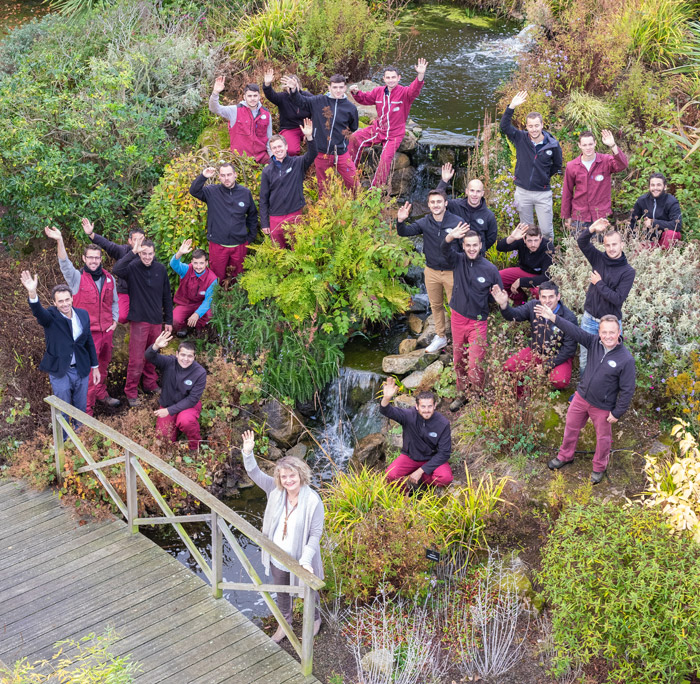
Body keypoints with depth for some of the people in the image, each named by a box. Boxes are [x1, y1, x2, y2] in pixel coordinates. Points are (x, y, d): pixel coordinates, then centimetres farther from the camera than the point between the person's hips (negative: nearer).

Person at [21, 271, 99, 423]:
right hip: (60, 372, -4)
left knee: (81, 408, 18)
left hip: (81, 370, 4)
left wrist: (95, 367, 11)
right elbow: (38, 311, -39)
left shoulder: (83, 314, -1)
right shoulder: (51, 317, -15)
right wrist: (32, 293, -59)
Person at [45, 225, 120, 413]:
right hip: (88, 333, -5)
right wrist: (60, 241, -43)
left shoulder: (109, 278, 7)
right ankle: (86, 412, 5)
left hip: (107, 330, 5)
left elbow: (114, 301, 18)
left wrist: (114, 321, 7)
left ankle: (101, 393, 41)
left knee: (103, 366, 19)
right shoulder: (77, 277, -8)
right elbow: (64, 263, -27)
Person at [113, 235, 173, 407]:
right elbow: (117, 269, -34)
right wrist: (133, 252, -33)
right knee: (136, 359, 0)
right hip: (139, 320, -4)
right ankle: (131, 392, 12)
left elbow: (167, 297, 9)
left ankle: (150, 385, 34)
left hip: (156, 321, 4)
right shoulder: (133, 268, -10)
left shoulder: (160, 269, 2)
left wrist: (169, 321, 10)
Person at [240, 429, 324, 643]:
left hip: (300, 559, -4)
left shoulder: (313, 501, -26)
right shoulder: (275, 490, -13)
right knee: (281, 592, 27)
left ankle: (315, 619, 53)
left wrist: (306, 560, -31)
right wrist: (248, 453, -29)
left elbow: (316, 533, -22)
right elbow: (255, 474, -11)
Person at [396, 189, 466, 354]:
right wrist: (400, 222, -24)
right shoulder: (424, 223, -4)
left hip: (452, 272, -4)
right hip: (431, 271, 4)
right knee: (436, 305, 18)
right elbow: (404, 233, -5)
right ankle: (440, 337, 35)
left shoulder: (457, 222, -15)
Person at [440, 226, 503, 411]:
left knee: (475, 363, -3)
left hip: (478, 321, -3)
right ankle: (462, 393, 32)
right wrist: (450, 237, -47)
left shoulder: (490, 269, -7)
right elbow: (445, 249, -26)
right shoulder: (458, 261, -4)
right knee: (458, 360, 15)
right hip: (458, 318, 3)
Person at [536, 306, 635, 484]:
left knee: (603, 438, 17)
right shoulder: (595, 343, -13)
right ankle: (565, 456, 48)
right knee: (571, 427, 22)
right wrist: (553, 317, -23)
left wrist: (618, 413, -15)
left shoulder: (626, 359, -26)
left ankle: (599, 468, 42)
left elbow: (627, 390, -20)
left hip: (603, 407, -4)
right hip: (581, 396, 5)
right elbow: (575, 331, -14)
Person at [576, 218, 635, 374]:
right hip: (589, 319, 3)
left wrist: (599, 284, -13)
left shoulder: (628, 272, -10)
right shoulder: (599, 259, 0)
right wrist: (592, 229, -30)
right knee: (585, 358, 12)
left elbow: (618, 299, -18)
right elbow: (581, 242, -12)